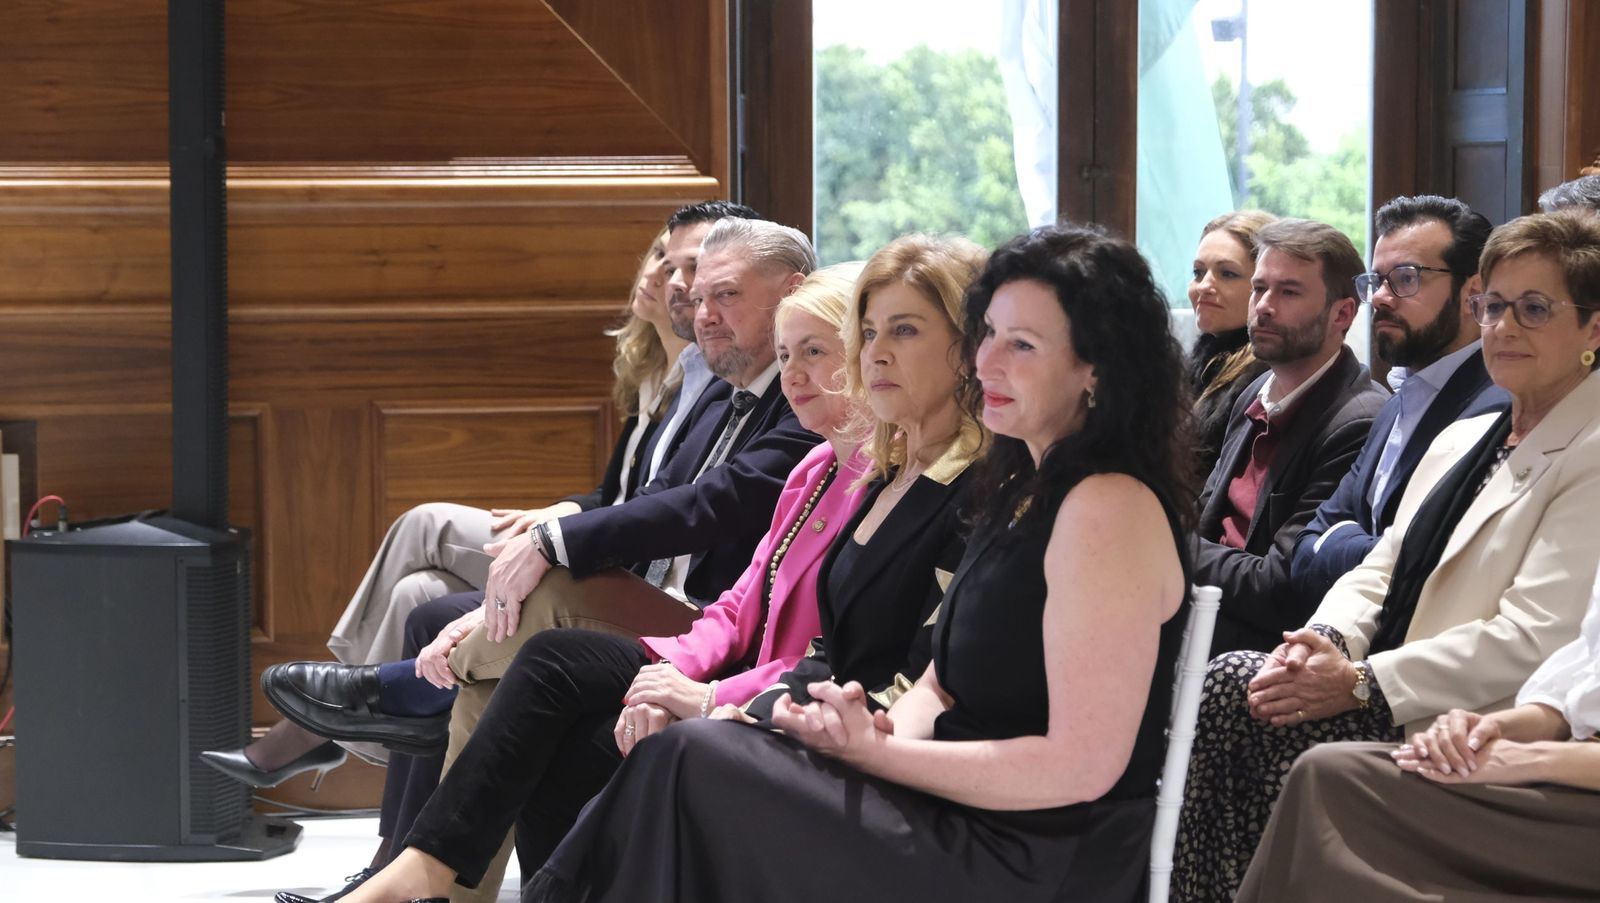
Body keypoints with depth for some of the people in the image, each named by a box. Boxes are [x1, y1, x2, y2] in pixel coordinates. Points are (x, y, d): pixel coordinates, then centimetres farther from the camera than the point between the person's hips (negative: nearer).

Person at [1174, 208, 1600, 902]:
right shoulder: (1462, 440, 20)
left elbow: (1531, 639, -17)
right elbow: (1379, 571, 18)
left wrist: (1358, 682, -20)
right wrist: (1325, 642, -6)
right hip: (1389, 712, 8)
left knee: (1231, 694, -22)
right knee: (1230, 681, -18)